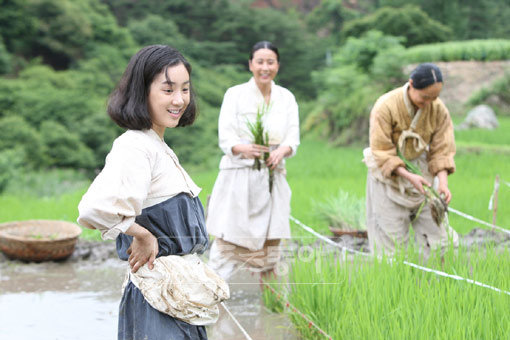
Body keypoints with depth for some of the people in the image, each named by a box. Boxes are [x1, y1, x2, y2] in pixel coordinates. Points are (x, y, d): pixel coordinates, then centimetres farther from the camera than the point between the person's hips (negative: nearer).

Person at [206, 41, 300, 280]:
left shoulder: (286, 98, 10)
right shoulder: (235, 94, 0)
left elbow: (293, 136, 5)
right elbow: (225, 137, -7)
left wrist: (282, 150, -19)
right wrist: (244, 149, -29)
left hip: (272, 177, 3)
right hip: (238, 177, -3)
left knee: (270, 242, 7)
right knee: (227, 241, -7)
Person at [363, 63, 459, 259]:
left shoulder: (438, 109, -9)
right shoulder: (385, 107, -21)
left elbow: (441, 150, -6)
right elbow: (382, 153, -18)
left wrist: (443, 182, -22)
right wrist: (408, 176, -29)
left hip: (421, 173, 4)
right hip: (390, 177, -4)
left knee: (437, 235, 2)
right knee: (392, 243, -2)